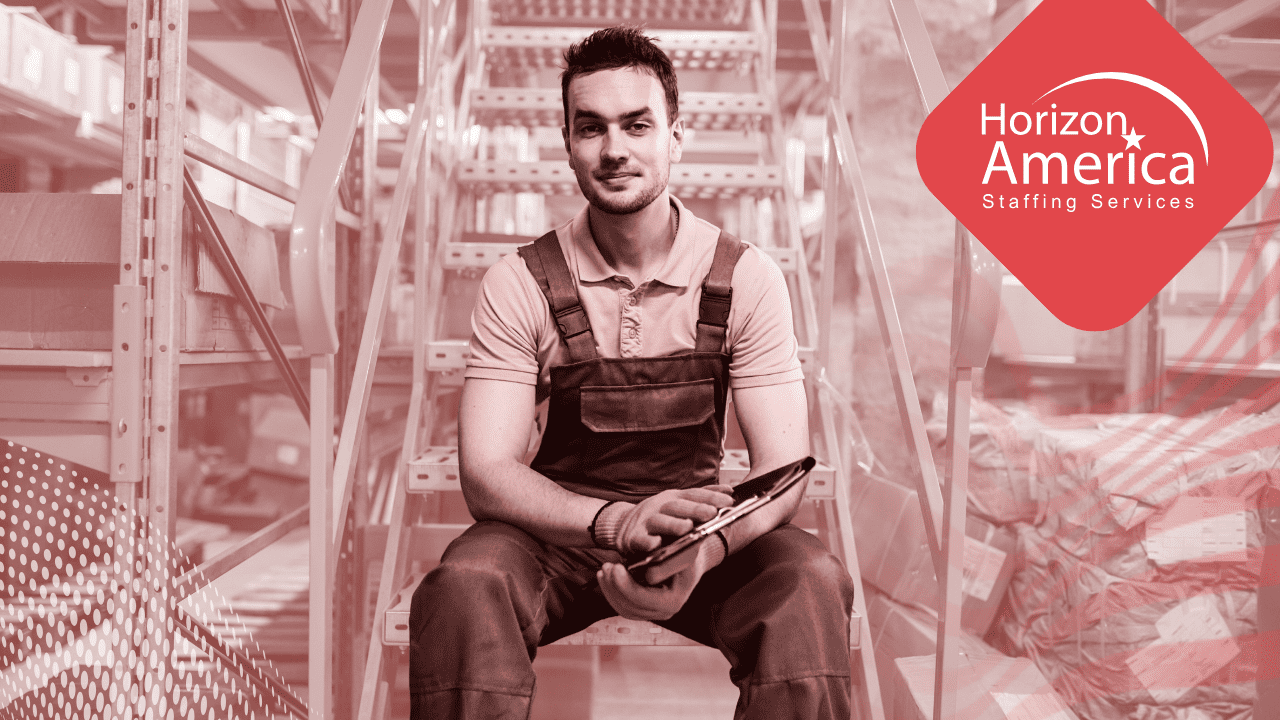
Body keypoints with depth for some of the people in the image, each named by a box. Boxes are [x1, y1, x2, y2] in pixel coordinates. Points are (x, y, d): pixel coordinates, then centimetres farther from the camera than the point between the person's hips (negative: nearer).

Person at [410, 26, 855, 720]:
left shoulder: (746, 278, -6)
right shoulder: (519, 285, -7)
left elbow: (782, 470, -11)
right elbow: (486, 473, -14)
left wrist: (704, 551, -34)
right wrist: (614, 520, -34)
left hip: (704, 531, 1)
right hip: (557, 530, 0)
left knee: (812, 580, -29)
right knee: (462, 584, -32)